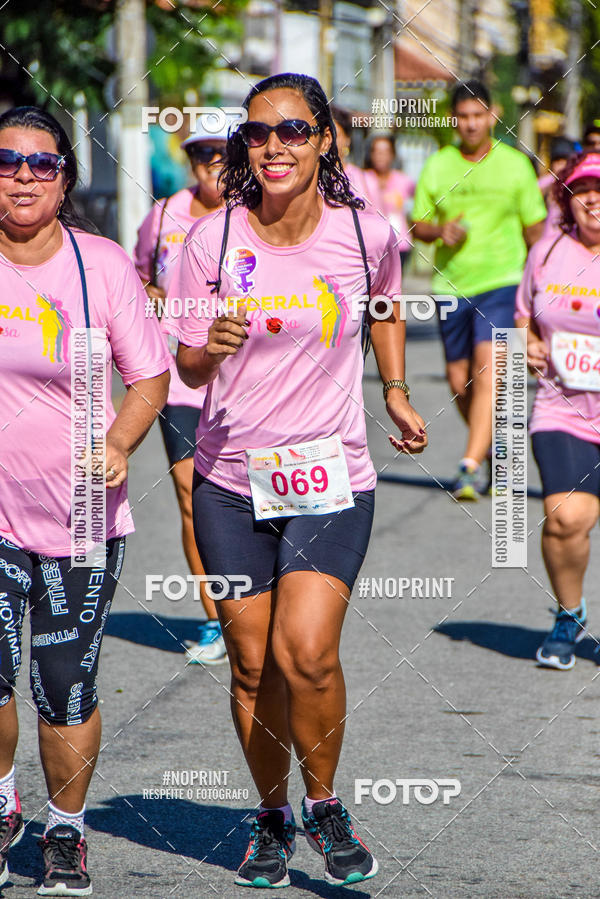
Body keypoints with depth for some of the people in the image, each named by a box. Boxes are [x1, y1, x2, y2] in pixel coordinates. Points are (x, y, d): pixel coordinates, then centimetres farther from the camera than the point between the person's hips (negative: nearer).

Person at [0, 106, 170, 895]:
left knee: (67, 692, 2)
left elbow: (150, 377, 3)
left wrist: (118, 445, -14)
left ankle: (66, 835, 25)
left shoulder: (103, 266, -2)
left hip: (81, 515, 0)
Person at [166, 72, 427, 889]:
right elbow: (187, 367, 0)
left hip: (332, 476, -1)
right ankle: (272, 816, 28)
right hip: (231, 480, 1)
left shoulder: (365, 234, -5)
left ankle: (324, 804, 7)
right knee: (253, 666, 5)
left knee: (307, 653, -17)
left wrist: (396, 392, 15)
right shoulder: (212, 242, -6)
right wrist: (212, 350, -21)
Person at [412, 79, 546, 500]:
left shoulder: (516, 164, 1)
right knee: (459, 380, 7)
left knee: (488, 366, -20)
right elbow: (418, 225, 10)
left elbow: (535, 228, 7)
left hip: (501, 282, -3)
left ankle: (472, 466, -25)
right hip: (451, 285, 3)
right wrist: (441, 231, -12)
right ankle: (493, 449, 33)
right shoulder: (438, 166, 6)